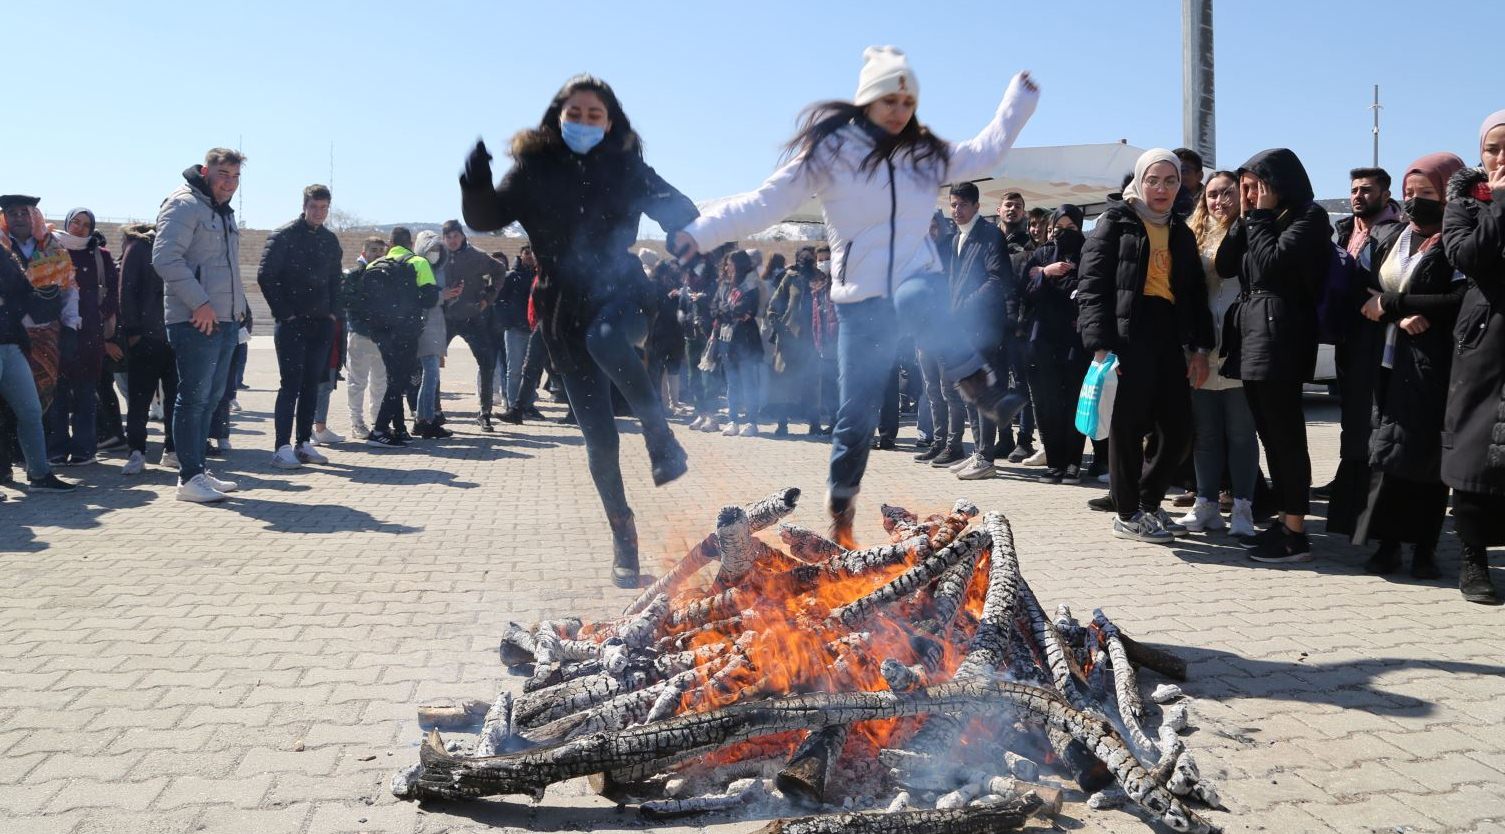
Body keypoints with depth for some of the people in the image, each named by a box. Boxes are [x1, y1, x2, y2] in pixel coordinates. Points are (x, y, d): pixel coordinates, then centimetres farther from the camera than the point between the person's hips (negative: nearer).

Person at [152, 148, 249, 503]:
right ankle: (189, 477, -3)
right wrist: (200, 303, -21)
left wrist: (239, 307, 17)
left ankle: (197, 469, 21)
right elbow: (166, 258, -18)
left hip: (226, 320, 10)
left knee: (211, 397, 13)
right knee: (194, 397, -7)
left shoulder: (224, 212, 22)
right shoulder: (184, 205, -7)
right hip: (196, 320, -9)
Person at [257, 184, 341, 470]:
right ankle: (282, 447, -6)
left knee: (312, 383, 8)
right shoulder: (284, 235, -5)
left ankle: (304, 443, 14)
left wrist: (332, 312, 9)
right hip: (291, 323, -6)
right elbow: (265, 277, -8)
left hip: (321, 323, 6)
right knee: (291, 383, -8)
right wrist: (284, 313, -11)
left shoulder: (330, 240, 13)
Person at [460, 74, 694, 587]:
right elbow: (485, 218, 2)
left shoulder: (625, 168, 1)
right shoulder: (533, 168, 2)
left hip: (619, 292, -1)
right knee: (599, 435, 2)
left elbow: (675, 209, -2)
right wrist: (476, 187, -20)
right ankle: (623, 536, 17)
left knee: (606, 340, -39)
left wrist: (688, 230, -26)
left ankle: (661, 438, -22)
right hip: (564, 311, 2)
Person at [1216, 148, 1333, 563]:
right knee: (1271, 435, 11)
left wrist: (1262, 216, -5)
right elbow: (1225, 265, 12)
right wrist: (1246, 217, 8)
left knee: (1285, 435, -9)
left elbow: (1272, 263, -15)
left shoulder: (1309, 216, -4)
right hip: (1251, 333, 9)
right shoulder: (1260, 219, 21)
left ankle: (1296, 534, -6)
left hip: (1280, 336, -9)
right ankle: (1283, 521, 17)